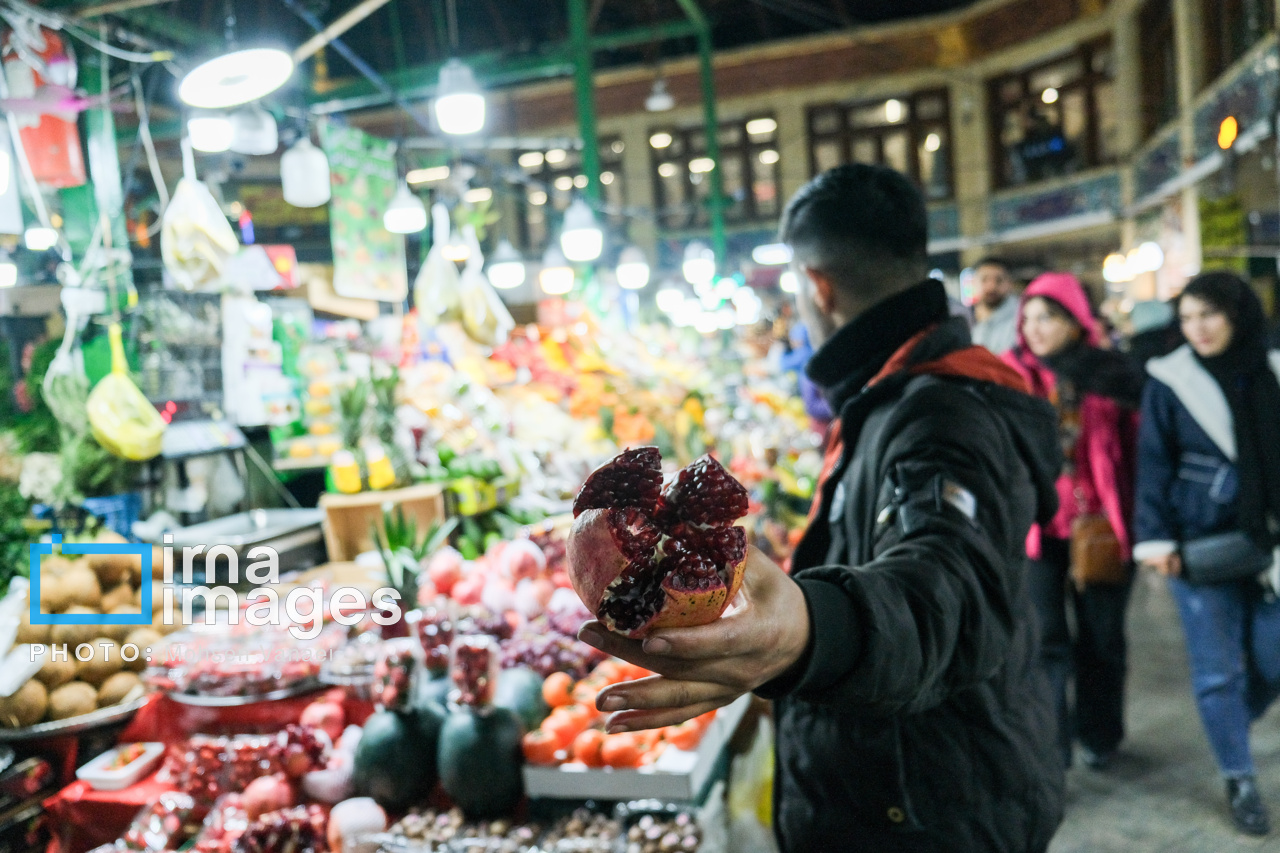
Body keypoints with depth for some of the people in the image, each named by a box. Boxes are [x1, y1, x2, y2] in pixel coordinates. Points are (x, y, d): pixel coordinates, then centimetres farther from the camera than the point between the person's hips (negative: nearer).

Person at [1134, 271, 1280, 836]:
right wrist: (1156, 538, -11)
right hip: (1200, 542, -3)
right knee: (1218, 667, 2)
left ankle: (1227, 731, 37)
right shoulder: (1170, 382, -4)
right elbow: (1154, 466, -5)